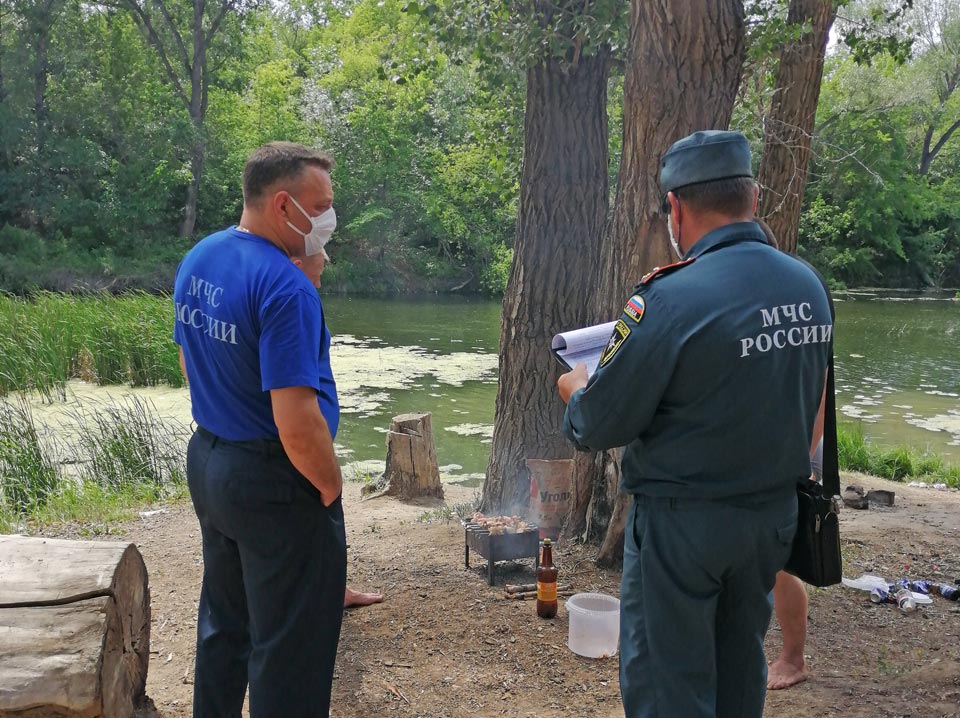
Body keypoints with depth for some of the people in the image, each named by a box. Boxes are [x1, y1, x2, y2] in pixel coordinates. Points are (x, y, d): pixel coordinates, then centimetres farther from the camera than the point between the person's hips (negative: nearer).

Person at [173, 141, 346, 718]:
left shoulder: (196, 261, 4)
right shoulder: (286, 287, -24)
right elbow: (297, 422, -28)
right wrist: (331, 486, -12)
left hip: (208, 462, 9)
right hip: (276, 482, -9)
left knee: (224, 622, 25)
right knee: (290, 649, 6)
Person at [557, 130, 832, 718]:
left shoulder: (671, 298, -23)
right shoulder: (811, 287, -2)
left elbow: (598, 427, -19)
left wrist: (576, 388, 2)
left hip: (684, 521, -7)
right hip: (775, 514, 7)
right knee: (740, 669, 23)